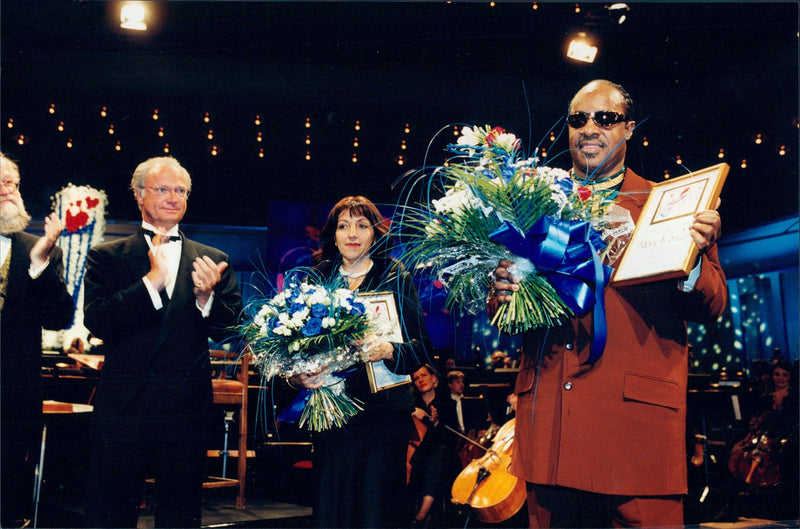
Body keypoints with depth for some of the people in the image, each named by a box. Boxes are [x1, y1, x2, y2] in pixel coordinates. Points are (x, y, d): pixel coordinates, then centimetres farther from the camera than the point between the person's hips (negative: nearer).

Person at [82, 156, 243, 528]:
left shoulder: (213, 261, 7)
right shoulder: (106, 257, 3)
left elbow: (230, 332, 1)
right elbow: (97, 323, -11)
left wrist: (206, 296, -19)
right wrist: (152, 279, -21)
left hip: (188, 410, 2)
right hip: (122, 409, -1)